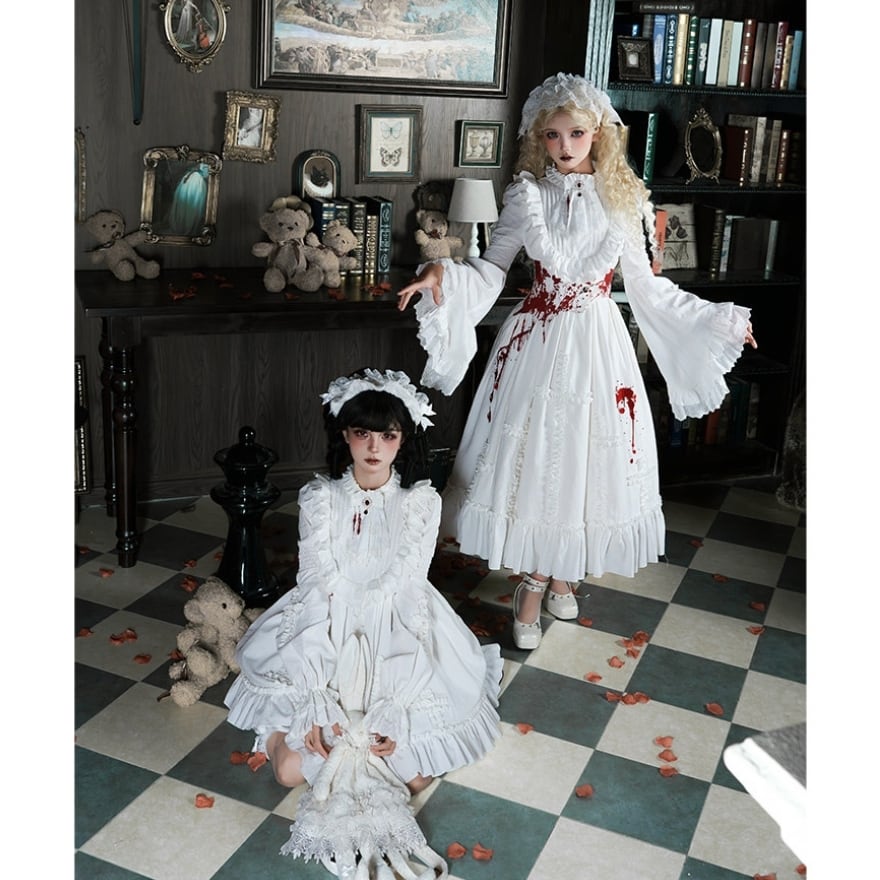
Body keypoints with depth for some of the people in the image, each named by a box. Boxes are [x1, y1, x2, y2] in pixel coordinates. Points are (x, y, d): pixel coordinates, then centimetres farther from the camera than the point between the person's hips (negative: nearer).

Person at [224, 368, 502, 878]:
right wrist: (317, 703, -19)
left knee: (414, 775, -12)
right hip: (327, 633, 1)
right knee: (291, 768, -12)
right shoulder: (320, 498, -9)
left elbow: (403, 592, -13)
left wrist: (388, 714, -19)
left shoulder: (422, 502, -10)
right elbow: (319, 592, -12)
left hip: (396, 633, 0)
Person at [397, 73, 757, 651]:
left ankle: (553, 575, 25)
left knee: (584, 453, 6)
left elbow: (646, 285, 9)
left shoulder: (624, 196, 2)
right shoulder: (528, 192, 0)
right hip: (538, 339, -1)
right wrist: (443, 274, -19)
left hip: (598, 342, 1)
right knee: (533, 453, 1)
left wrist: (719, 320, 11)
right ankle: (540, 579, 17)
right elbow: (493, 268, 1)